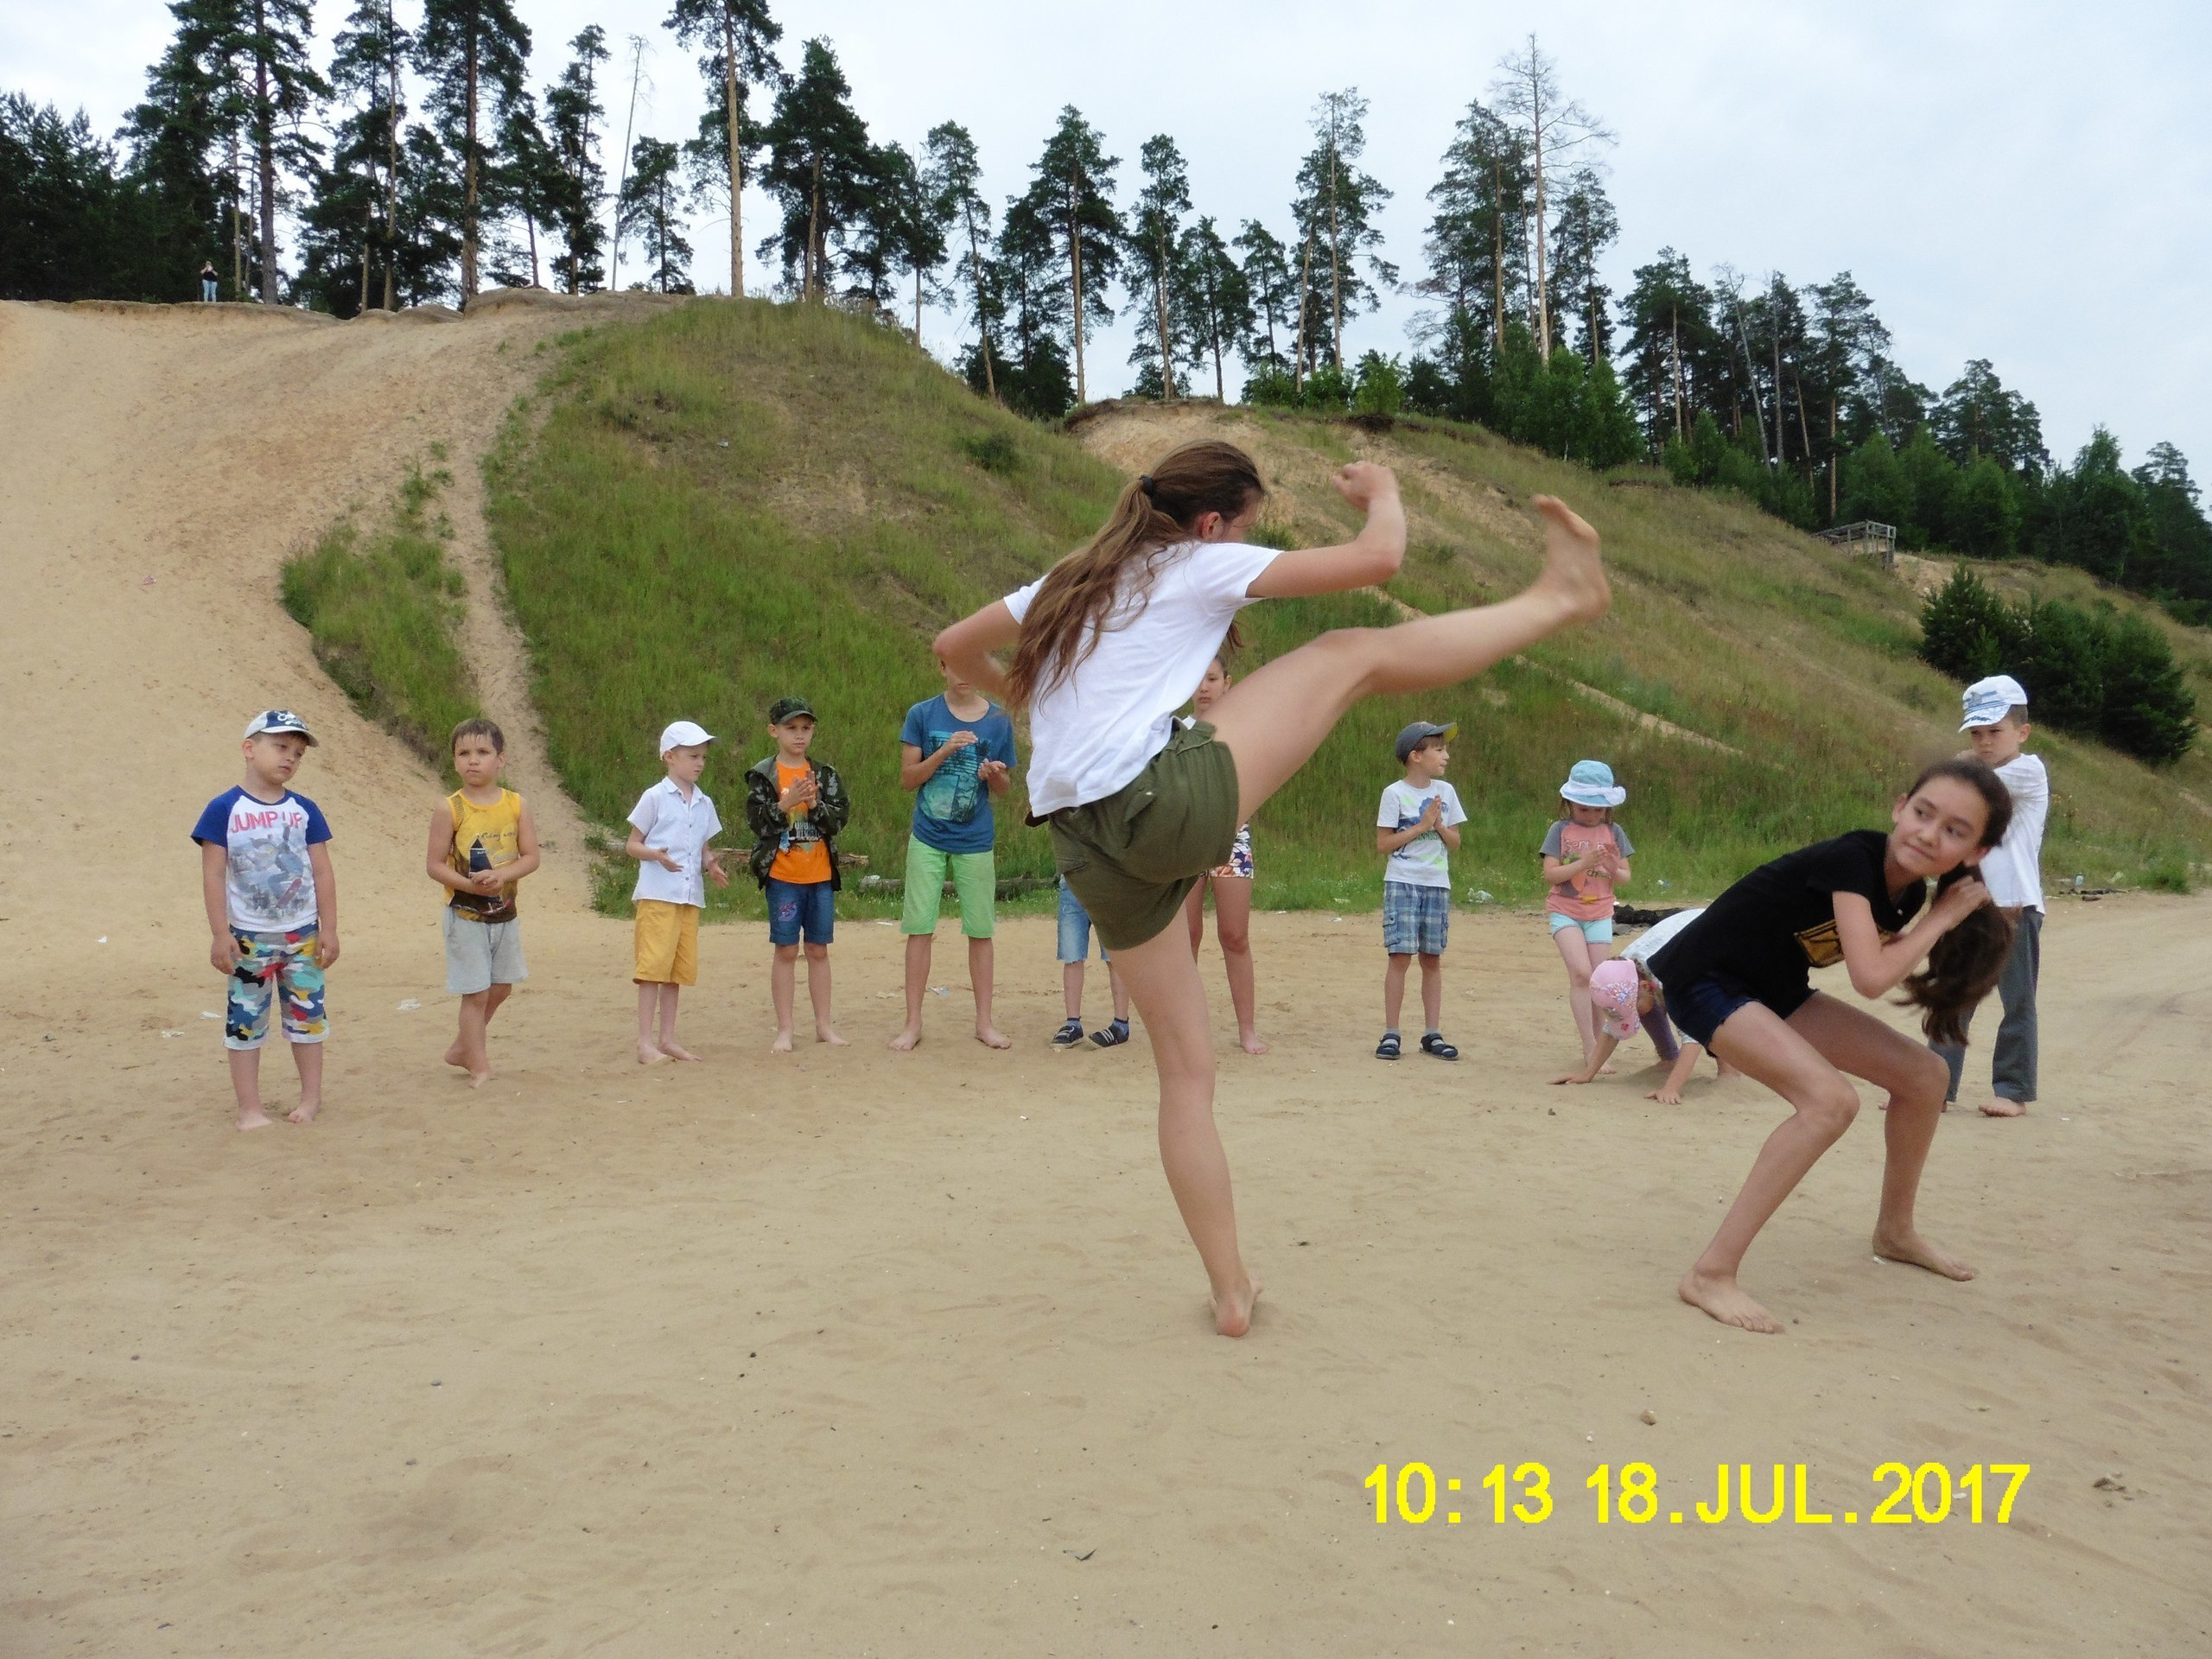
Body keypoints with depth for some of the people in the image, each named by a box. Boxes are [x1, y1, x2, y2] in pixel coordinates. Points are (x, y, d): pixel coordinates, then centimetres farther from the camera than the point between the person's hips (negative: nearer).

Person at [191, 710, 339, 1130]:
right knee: (245, 1021, 4)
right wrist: (220, 934, -11)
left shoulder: (304, 810, 2)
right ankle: (249, 1108, 13)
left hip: (302, 935, 2)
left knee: (306, 1015, 10)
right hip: (248, 937, -2)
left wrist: (329, 930, 1)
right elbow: (213, 875, -7)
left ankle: (311, 1097, 23)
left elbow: (322, 873, 4)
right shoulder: (224, 809, -7)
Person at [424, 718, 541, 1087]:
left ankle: (462, 1048, 35)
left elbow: (531, 857, -4)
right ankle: (479, 1066, 11)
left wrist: (502, 875, -22)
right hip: (465, 915, -4)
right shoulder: (450, 809, -10)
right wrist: (468, 884, -24)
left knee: (501, 988, 14)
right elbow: (434, 864, -9)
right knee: (476, 992, -2)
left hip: (505, 913, 4)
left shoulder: (517, 805, -2)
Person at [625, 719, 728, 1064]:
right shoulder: (655, 797, -3)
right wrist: (655, 855, -22)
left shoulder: (704, 803, 13)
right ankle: (646, 1042, -5)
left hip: (691, 896, 6)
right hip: (657, 894, -6)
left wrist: (711, 865, -1)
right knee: (653, 966, -8)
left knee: (679, 969, 9)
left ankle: (667, 1038, 17)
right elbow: (632, 844, -2)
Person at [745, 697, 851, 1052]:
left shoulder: (825, 774, 7)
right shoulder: (763, 775, -2)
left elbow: (840, 817, -1)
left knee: (818, 950, 9)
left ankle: (824, 1026, 18)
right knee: (786, 951, 2)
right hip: (782, 875, -3)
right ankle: (784, 1030, 10)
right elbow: (757, 820, -10)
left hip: (820, 875, 3)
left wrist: (815, 804, -17)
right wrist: (787, 803, -23)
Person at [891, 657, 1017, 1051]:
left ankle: (984, 1022, 14)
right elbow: (907, 778, -2)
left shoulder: (998, 720, 3)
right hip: (928, 839, -1)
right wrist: (944, 752, -16)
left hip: (976, 841, 1)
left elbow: (1002, 788, 9)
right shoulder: (922, 715, 0)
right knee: (920, 929, 0)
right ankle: (913, 1022, 10)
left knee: (980, 931, 4)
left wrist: (994, 775, -14)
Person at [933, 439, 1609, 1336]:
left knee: (1185, 1065, 15)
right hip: (1168, 798, -7)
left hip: (1089, 850, 7)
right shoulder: (1204, 565, 6)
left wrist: (1020, 698, 49)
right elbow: (1379, 558, 4)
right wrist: (1381, 492, 25)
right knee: (1356, 654, 5)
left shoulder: (1069, 581, 24)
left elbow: (954, 646, 33)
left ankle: (1232, 1291, 22)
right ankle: (1559, 596, 21)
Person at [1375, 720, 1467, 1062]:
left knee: (1432, 958, 6)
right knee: (1401, 955, -8)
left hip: (1437, 885, 4)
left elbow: (1455, 842, 12)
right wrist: (1422, 825, -13)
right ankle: (1391, 1034, -2)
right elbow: (1383, 843, -8)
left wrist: (1439, 825, -8)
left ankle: (1433, 1034, 11)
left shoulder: (1445, 792, 9)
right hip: (1402, 883, -4)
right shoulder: (1395, 794, -5)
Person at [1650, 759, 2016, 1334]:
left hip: (1776, 988, 9)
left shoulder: (1908, 892, -2)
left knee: (1924, 1076, 10)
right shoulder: (1852, 858, -26)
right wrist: (1940, 919, -19)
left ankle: (1895, 1231, 33)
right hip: (1706, 980, -9)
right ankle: (1711, 1274, -25)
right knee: (1831, 1098, -28)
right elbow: (1870, 976, -34)